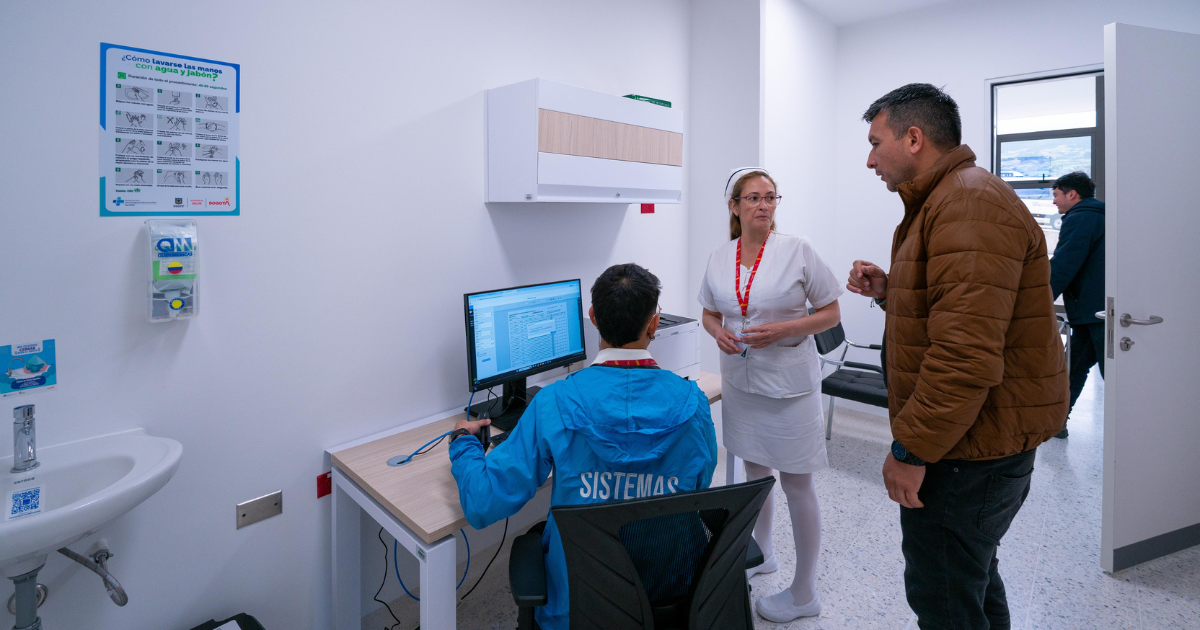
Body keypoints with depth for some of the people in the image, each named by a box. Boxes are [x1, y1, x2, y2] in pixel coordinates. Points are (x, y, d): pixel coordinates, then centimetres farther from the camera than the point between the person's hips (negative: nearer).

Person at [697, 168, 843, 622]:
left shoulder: (798, 250, -9)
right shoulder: (719, 258, 3)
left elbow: (831, 314, -6)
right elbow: (710, 313, 14)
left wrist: (782, 330, -20)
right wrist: (718, 332, -9)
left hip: (789, 384, -4)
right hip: (739, 381, 5)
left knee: (796, 484, 4)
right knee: (754, 471, 20)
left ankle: (804, 594, 21)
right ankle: (762, 553, 44)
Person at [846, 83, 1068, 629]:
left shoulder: (970, 203, -20)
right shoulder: (945, 200, 16)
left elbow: (967, 355, -28)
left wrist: (911, 449, -22)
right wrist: (889, 291, 8)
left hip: (970, 448, -11)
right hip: (979, 438, 11)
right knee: (971, 576, 25)